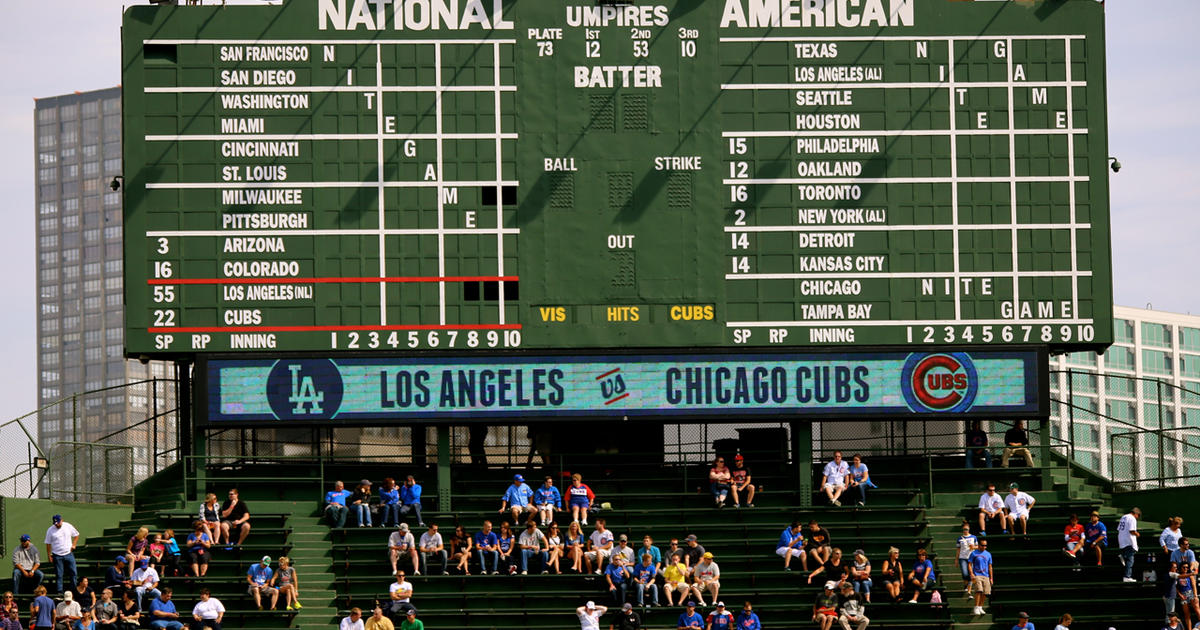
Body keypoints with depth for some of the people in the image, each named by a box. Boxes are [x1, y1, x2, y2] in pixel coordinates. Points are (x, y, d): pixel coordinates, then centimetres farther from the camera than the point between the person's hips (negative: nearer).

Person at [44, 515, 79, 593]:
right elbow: (48, 543, 1)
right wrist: (49, 555, -3)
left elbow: (76, 535, 15)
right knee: (59, 575, -1)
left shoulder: (68, 526, 1)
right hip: (57, 556, -2)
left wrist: (73, 545, 2)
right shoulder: (50, 530, -4)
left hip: (68, 554, 2)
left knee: (73, 573, 1)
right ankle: (59, 592, 5)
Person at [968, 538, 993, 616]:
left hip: (986, 576, 4)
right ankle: (976, 608, -15)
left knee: (985, 593, -2)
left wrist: (991, 578, 12)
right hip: (977, 575, -4)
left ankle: (980, 607, 14)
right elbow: (969, 565, 1)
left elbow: (990, 567, 17)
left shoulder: (988, 554, 14)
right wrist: (972, 574, -12)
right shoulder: (974, 553, 2)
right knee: (979, 591, -19)